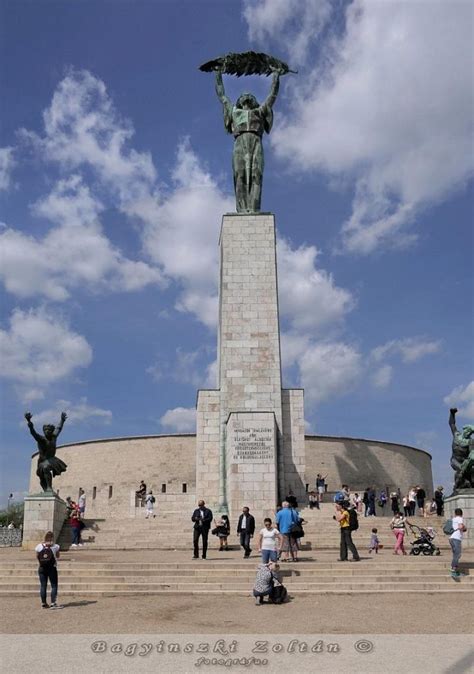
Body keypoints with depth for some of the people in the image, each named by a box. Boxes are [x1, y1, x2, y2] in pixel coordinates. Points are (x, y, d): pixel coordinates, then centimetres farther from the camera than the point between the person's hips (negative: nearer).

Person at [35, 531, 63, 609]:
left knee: (43, 586, 9)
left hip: (42, 568, 3)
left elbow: (37, 557, 4)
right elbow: (58, 556, 8)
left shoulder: (39, 547, -2)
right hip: (52, 568, -3)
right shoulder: (55, 546, -6)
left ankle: (43, 603, 13)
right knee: (54, 585, 2)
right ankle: (53, 603, -4)